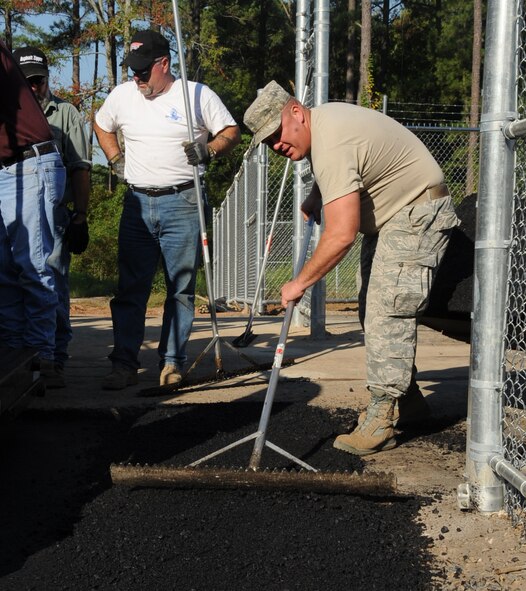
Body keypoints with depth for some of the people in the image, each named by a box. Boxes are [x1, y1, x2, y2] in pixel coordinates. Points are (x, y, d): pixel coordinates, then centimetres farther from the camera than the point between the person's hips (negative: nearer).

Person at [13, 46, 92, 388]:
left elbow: (80, 169, 8)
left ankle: (54, 361, 1)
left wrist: (80, 216, 0)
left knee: (53, 286, -4)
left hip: (54, 212, -2)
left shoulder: (65, 114, 13)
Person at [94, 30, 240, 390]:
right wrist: (115, 159, 13)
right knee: (131, 288, 1)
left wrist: (210, 149, -17)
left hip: (182, 203, -3)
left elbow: (232, 132, 3)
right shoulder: (122, 95, 10)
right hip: (137, 203, 3)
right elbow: (101, 125, 27)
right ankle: (124, 365, 5)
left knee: (181, 288, 1)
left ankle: (172, 362, 9)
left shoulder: (198, 94, -1)